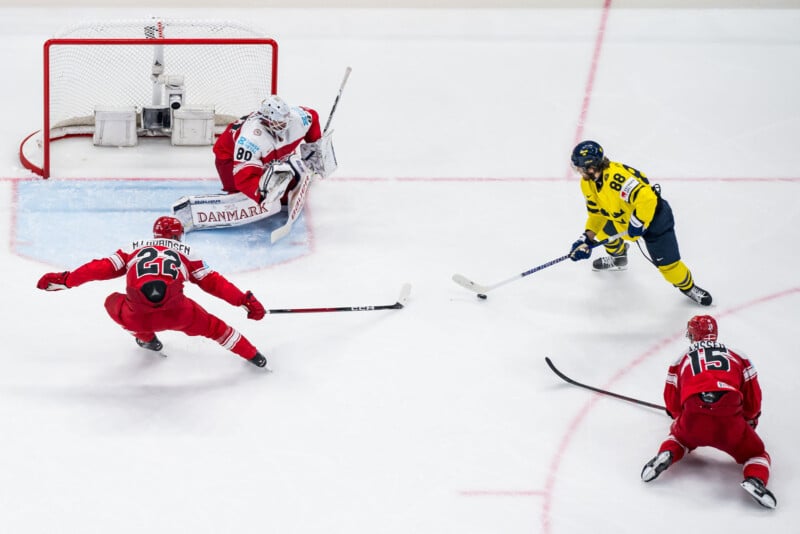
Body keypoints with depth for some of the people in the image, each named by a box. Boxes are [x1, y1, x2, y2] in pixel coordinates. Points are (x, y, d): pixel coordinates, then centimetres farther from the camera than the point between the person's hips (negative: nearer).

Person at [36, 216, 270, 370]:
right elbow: (213, 282, 21)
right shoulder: (186, 253, 24)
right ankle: (253, 356, 27)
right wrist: (246, 300, 25)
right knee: (211, 326, 26)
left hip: (135, 318, 0)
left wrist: (64, 280, 23)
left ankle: (146, 338, 38)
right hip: (177, 315, 0)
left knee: (114, 302, 33)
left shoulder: (133, 249, 26)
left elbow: (101, 268, 19)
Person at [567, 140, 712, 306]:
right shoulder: (587, 183, -7)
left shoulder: (616, 176, -39)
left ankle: (688, 287, 18)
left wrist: (637, 224, -33)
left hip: (652, 215, -9)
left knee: (667, 262, -7)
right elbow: (596, 213, 3)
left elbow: (646, 198, -43)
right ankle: (618, 258, 51)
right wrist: (587, 239, -9)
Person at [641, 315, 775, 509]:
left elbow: (672, 403, 32)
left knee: (680, 437, 35)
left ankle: (666, 454, 2)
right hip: (730, 418, -2)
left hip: (693, 416, 2)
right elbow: (753, 397, 26)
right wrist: (750, 420, 46)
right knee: (756, 454, 17)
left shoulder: (681, 361, 26)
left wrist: (679, 417, 55)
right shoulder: (738, 357, 25)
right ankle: (755, 480, -16)